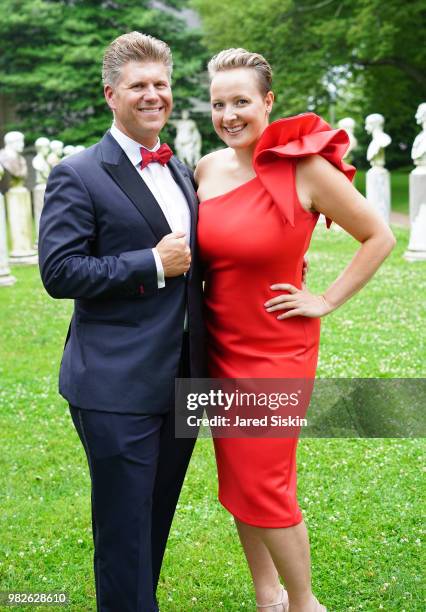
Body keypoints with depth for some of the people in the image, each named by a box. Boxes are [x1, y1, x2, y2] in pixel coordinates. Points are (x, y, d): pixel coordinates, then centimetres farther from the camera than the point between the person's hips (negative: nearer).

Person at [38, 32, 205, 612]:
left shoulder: (179, 169, 13)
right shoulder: (77, 176, -10)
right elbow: (59, 272, -17)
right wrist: (153, 265, -18)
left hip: (181, 380, 7)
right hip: (118, 386, -7)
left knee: (156, 524, 20)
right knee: (125, 531, 4)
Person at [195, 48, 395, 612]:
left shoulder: (307, 168, -14)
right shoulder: (207, 169, 1)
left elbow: (379, 238, -6)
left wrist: (326, 301, -8)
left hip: (276, 351, -5)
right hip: (219, 348, 5)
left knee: (263, 487, -1)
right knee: (236, 481, 13)